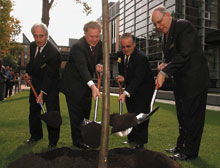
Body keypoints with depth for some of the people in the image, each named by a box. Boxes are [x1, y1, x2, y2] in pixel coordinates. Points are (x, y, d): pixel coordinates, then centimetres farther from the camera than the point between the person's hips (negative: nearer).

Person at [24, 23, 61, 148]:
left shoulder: (54, 52, -27)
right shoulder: (32, 45, -3)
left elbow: (49, 75, -26)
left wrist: (42, 93, -28)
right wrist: (28, 73, 3)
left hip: (50, 86, -7)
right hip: (35, 83, 7)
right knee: (34, 111, 16)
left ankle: (53, 140, 14)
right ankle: (36, 135, 35)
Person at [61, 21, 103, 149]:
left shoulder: (99, 44, -5)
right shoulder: (78, 47, -29)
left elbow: (100, 58, 10)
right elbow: (82, 67, -41)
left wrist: (98, 65, -16)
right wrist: (92, 86, -54)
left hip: (87, 83, 7)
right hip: (73, 84, -7)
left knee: (86, 111, 17)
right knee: (76, 113, 0)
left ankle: (85, 136, 35)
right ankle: (77, 140, 17)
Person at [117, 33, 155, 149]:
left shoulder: (141, 57, -26)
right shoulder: (120, 55, -2)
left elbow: (137, 78, -34)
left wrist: (126, 93, -44)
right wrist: (122, 78, -12)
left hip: (143, 90, -7)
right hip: (130, 88, 7)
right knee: (131, 113, 13)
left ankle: (140, 142, 5)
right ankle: (132, 138, 26)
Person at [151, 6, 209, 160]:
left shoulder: (184, 26, -14)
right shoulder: (166, 33, 12)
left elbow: (184, 55, -24)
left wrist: (164, 72, -25)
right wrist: (165, 64, -3)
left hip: (194, 79, -9)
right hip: (181, 80, 9)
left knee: (192, 115, -2)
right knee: (182, 115, 15)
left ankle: (190, 151, 10)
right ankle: (181, 146, 28)